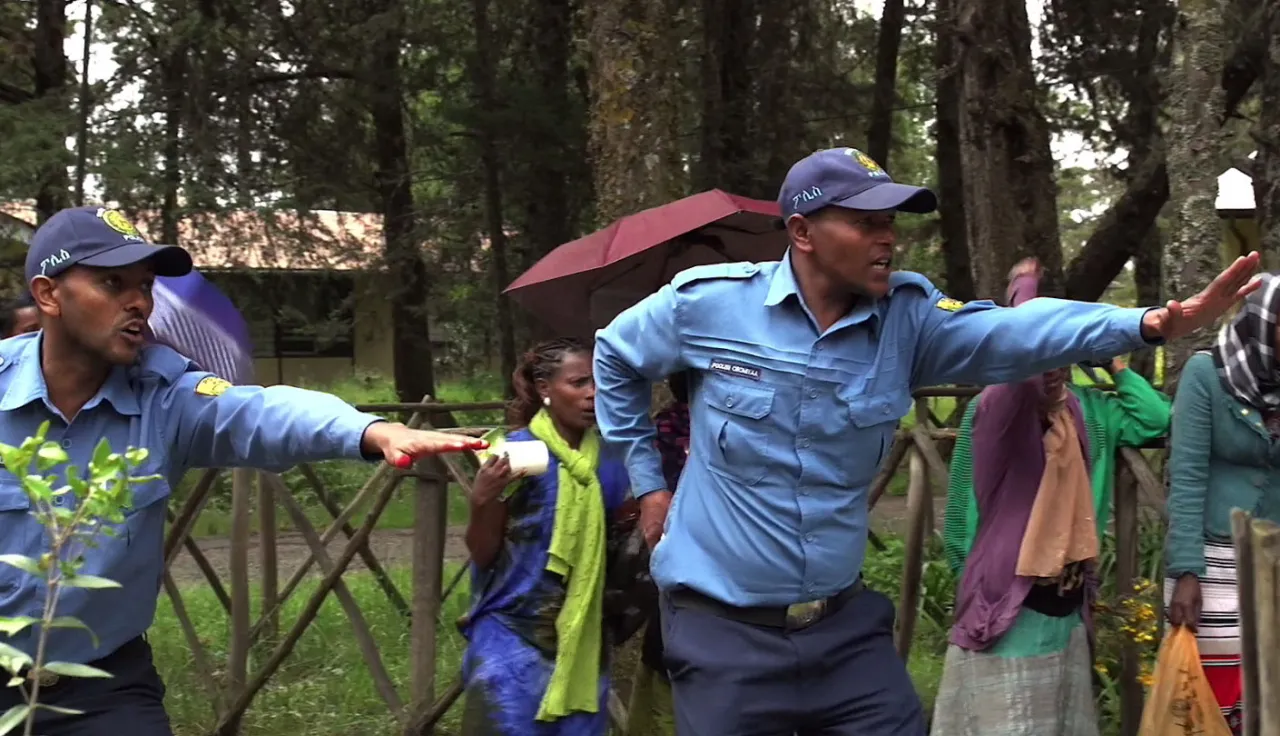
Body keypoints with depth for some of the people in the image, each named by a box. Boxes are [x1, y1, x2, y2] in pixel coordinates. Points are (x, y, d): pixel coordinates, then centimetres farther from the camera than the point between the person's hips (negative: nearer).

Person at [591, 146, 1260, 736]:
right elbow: (615, 358, 10)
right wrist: (646, 481, 9)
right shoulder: (707, 302, -9)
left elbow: (1015, 333, -21)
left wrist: (1148, 323, -37)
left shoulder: (907, 318, -5)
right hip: (724, 627, -2)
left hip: (846, 622, 3)